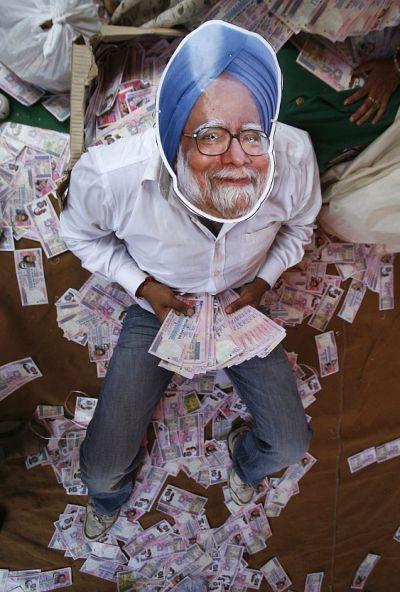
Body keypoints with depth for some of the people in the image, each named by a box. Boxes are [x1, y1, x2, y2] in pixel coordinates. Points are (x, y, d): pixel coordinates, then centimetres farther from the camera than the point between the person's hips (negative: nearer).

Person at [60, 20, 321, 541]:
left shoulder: (294, 158, -27)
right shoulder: (110, 176, -33)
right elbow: (81, 234, -7)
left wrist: (264, 281, -14)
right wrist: (142, 285, -19)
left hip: (242, 308, 2)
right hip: (158, 309, -1)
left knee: (291, 445, 4)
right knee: (101, 469, -2)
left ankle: (246, 458, 46)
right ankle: (110, 495, 41)